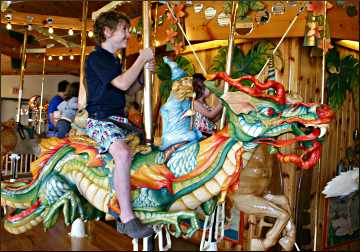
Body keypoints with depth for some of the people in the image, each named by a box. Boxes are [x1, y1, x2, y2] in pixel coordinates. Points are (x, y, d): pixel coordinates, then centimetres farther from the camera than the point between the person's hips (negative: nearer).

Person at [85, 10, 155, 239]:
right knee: (123, 153, -34)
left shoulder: (115, 60, 19)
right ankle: (127, 219, -29)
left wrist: (145, 71, 8)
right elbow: (122, 84, -21)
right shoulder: (97, 58, -9)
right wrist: (142, 58, -10)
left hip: (119, 119, 10)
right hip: (100, 120, -10)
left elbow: (129, 90, 23)